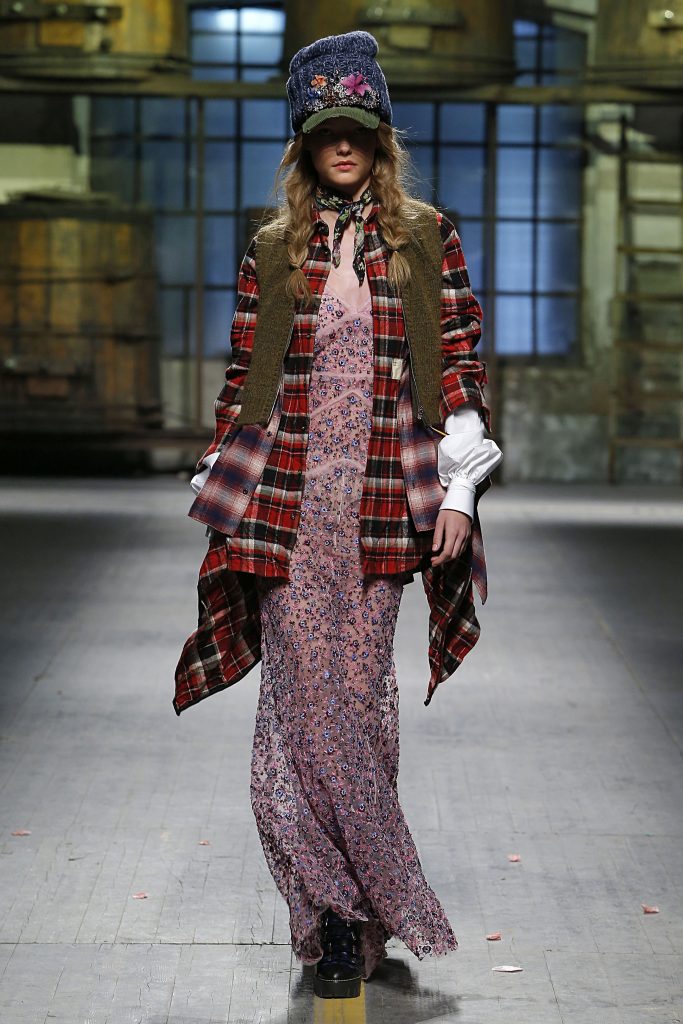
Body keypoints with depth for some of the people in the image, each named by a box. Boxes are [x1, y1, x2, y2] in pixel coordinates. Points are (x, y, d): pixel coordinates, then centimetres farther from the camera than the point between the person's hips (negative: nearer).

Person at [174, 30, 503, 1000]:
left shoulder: (427, 238, 6)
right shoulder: (273, 248, 9)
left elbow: (463, 363, 4)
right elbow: (241, 377, 11)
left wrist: (459, 487, -3)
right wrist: (225, 499, 7)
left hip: (383, 500, -1)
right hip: (285, 499, 1)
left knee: (360, 693, 2)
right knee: (306, 695, -4)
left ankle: (349, 904, 15)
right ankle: (386, 900, 4)